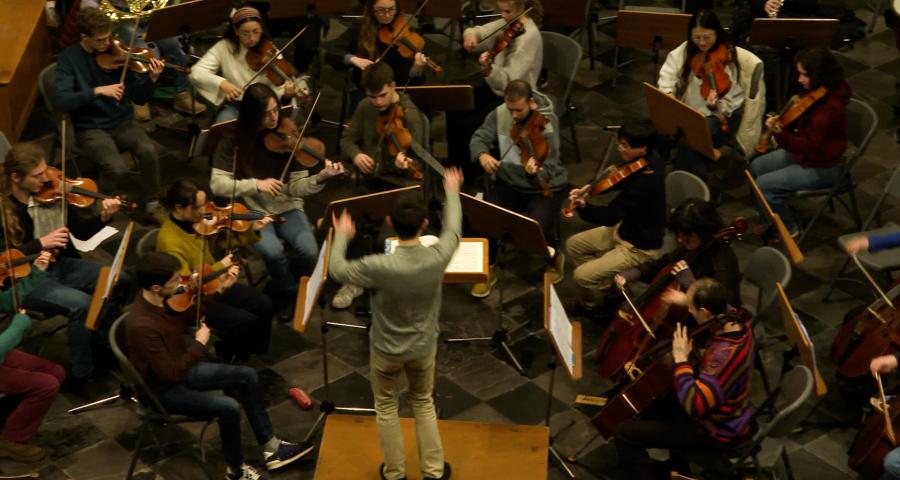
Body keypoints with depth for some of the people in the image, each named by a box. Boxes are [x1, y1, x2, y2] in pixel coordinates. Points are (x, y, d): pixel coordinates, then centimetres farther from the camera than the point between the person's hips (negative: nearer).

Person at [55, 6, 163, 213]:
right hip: (90, 128, -3)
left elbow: (139, 99, 1)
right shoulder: (68, 58, -8)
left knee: (148, 151, -28)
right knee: (117, 167, -29)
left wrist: (151, 80, -19)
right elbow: (62, 101, -21)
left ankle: (152, 201, -4)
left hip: (122, 122, 3)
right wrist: (97, 91, -30)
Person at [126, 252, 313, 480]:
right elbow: (171, 374, -32)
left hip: (179, 369, 9)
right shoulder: (142, 326, -36)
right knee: (229, 408, -23)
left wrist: (221, 289, -3)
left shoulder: (165, 298, -10)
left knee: (247, 376, 6)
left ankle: (271, 447, 16)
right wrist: (199, 343, -21)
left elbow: (193, 315, 10)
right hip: (163, 388, -9)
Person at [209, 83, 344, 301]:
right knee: (273, 251, -31)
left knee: (310, 251, -24)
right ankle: (292, 294, -1)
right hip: (253, 212, -2)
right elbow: (217, 185, -12)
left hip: (287, 209, 2)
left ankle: (279, 287, 7)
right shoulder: (233, 142, -7)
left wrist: (321, 178, -26)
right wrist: (256, 184, -24)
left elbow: (296, 187, -6)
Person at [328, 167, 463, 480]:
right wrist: (452, 192, 15)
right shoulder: (438, 258, -25)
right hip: (423, 348, 3)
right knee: (423, 403, 26)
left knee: (386, 407, 21)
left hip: (386, 350, -2)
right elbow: (453, 230, -2)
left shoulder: (380, 267, -33)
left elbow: (337, 270, -14)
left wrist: (342, 236, 4)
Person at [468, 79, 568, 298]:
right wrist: (482, 154, -23)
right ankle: (488, 269, 4)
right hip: (509, 183, 4)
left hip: (544, 187, -4)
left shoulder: (547, 123, -20)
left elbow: (548, 169, -24)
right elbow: (479, 138, 0)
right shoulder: (500, 114, -8)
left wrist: (535, 171, -48)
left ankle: (554, 257, 12)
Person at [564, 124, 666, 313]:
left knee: (582, 275, -13)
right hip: (626, 228, 10)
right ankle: (606, 289, 24)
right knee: (574, 244, 13)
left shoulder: (645, 181, -35)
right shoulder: (646, 160, -8)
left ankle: (590, 305, 19)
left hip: (640, 248, -10)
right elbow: (620, 183, 10)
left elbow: (610, 216, -31)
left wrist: (583, 206, -45)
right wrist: (590, 187, -8)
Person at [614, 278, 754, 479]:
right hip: (723, 414, 9)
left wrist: (681, 359, -30)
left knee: (625, 434, -11)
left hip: (715, 430, -9)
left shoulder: (725, 354, -38)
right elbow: (717, 306, 17)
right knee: (656, 400, 33)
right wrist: (688, 301, 5)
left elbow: (694, 405, -37)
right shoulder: (735, 319, -11)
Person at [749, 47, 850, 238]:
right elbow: (799, 121, 11)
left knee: (763, 185, -14)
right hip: (805, 151, 10)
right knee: (756, 166, 11)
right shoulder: (816, 92, -4)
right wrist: (782, 121, -9)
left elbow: (808, 146, -29)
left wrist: (779, 133, -40)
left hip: (820, 168, -10)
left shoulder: (829, 108, -32)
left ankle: (788, 229, 8)